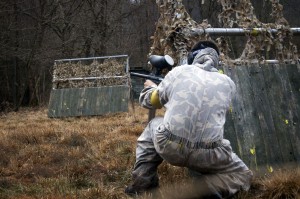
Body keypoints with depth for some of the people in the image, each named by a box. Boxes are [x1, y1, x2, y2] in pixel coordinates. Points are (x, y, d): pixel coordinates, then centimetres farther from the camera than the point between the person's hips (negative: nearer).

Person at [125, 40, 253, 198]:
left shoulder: (179, 72, 10)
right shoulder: (228, 83, 12)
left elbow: (151, 101, 24)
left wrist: (149, 87, 49)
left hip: (168, 147, 1)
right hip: (207, 155, -1)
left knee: (154, 125, 34)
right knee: (243, 176, 23)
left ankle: (142, 182, 23)